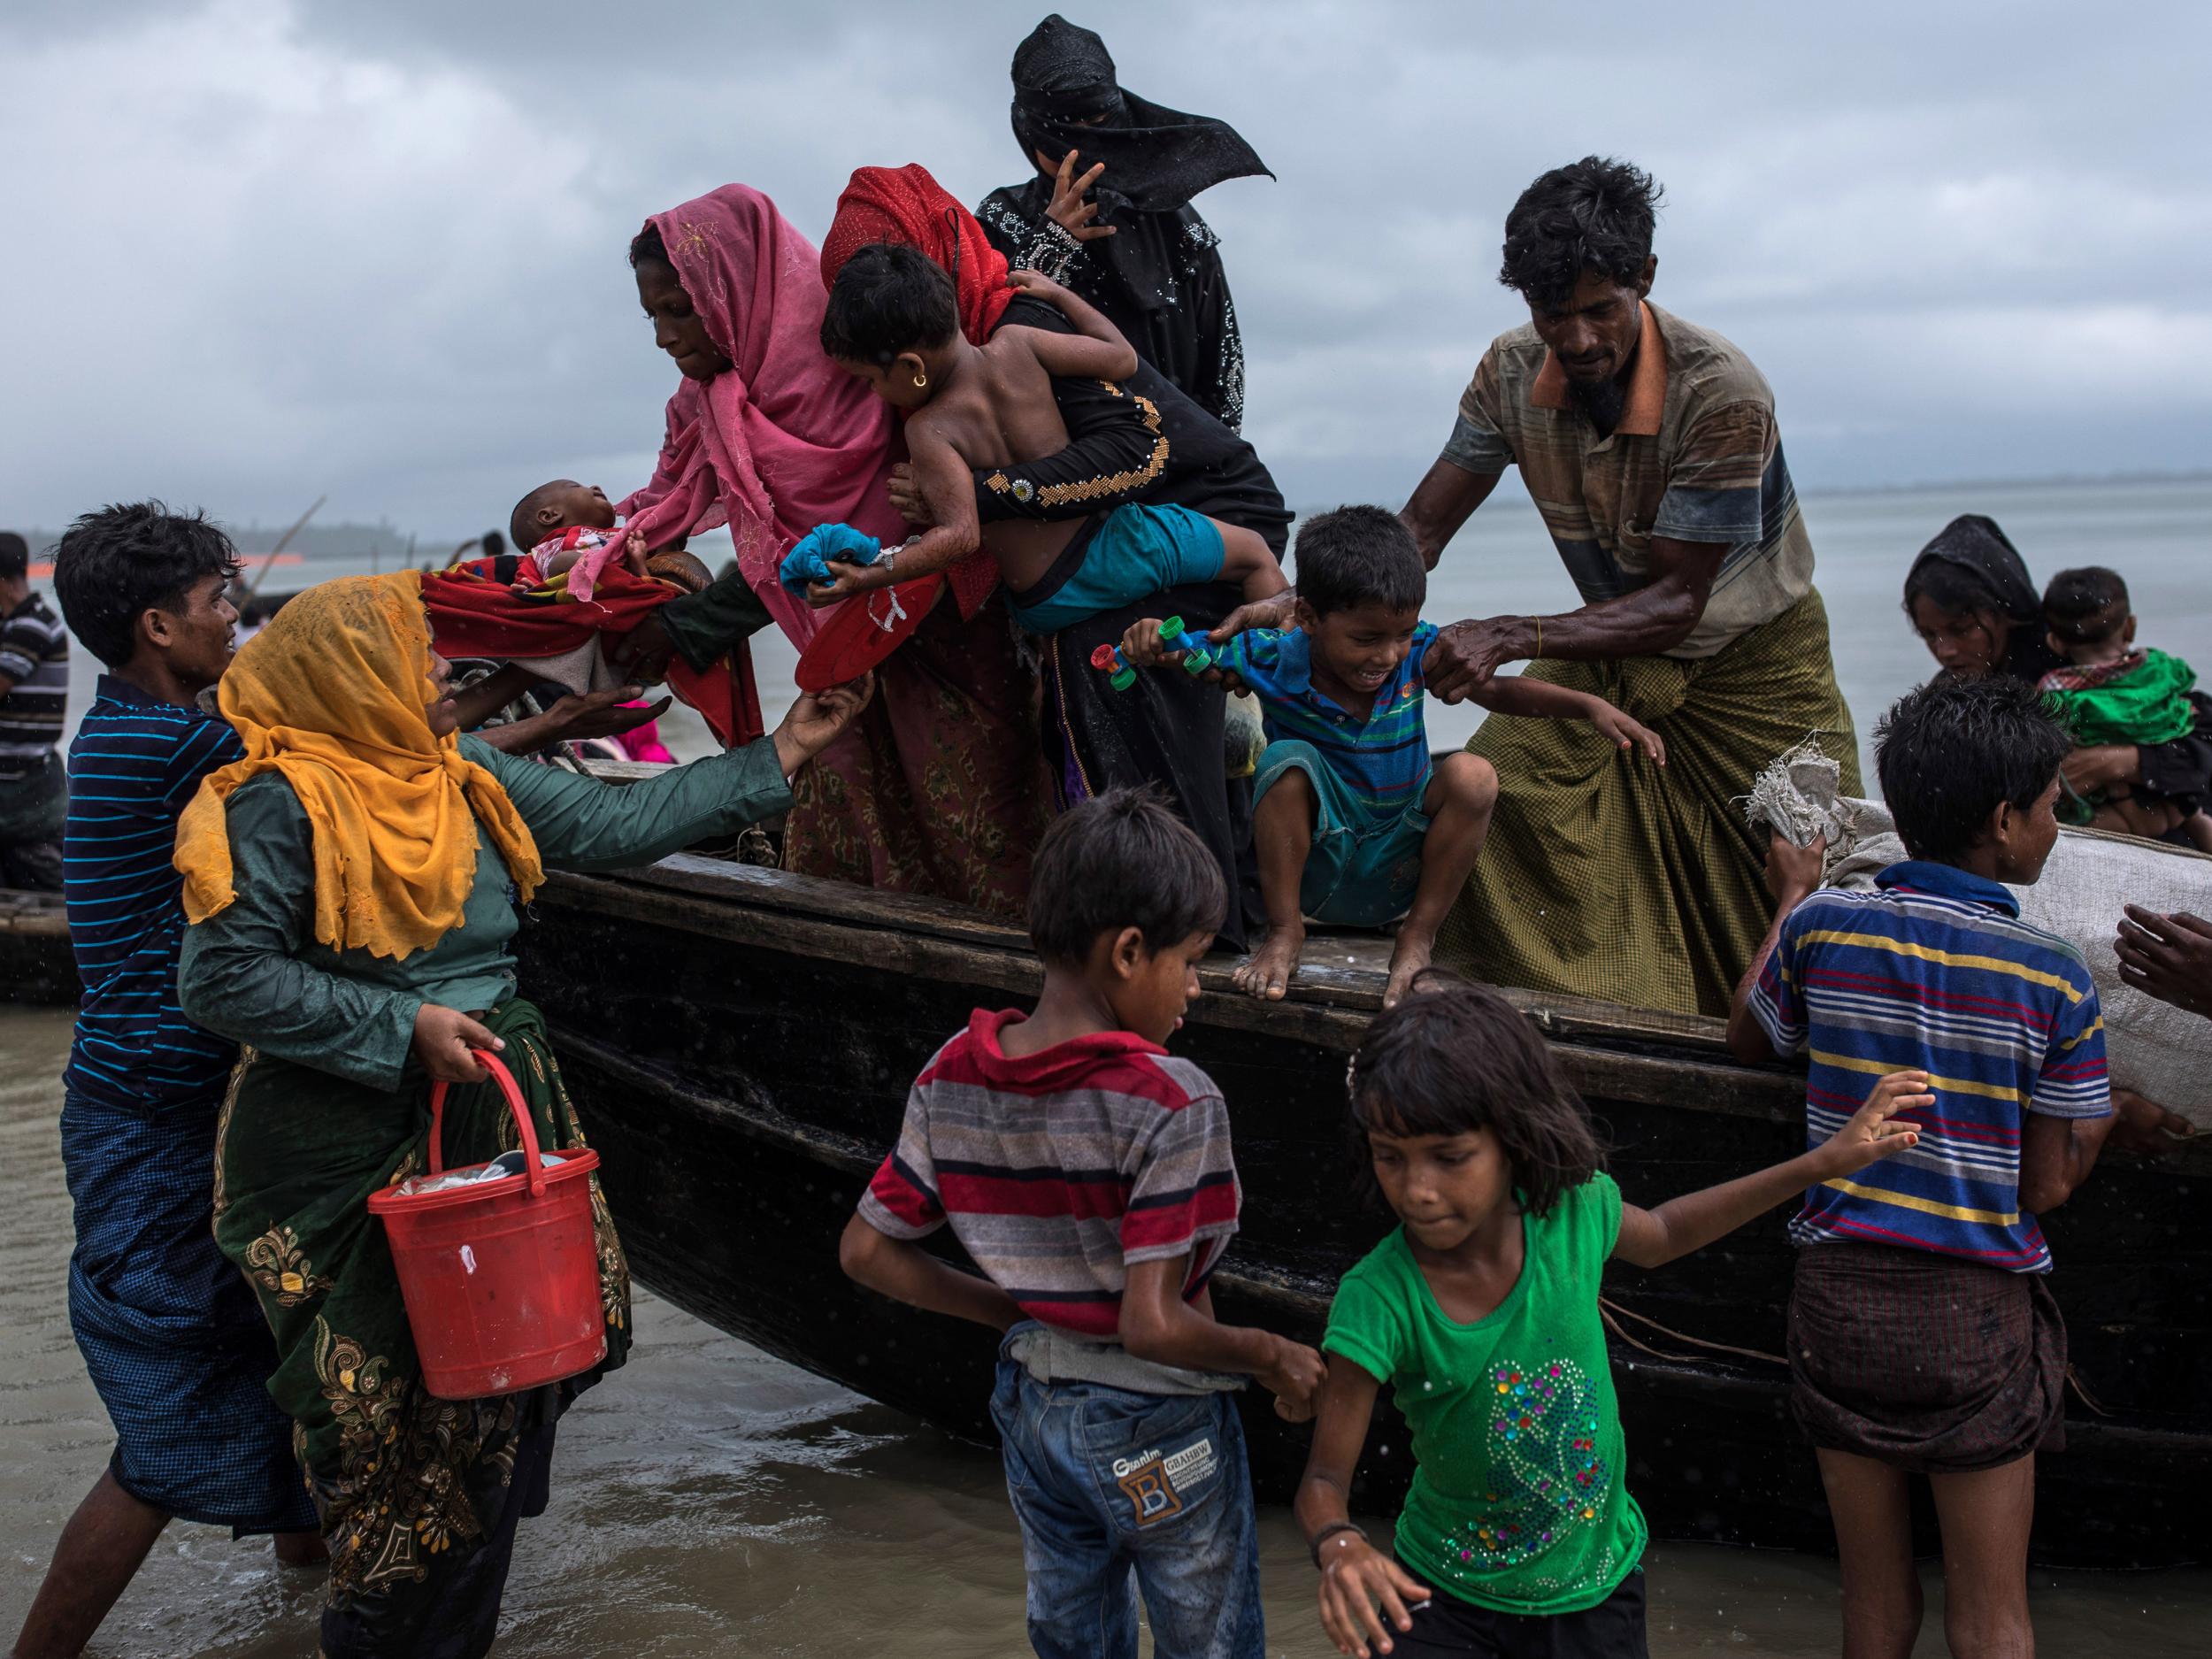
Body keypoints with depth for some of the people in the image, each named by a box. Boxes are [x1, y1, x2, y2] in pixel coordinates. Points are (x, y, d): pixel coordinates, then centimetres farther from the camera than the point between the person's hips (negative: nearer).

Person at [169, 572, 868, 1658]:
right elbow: (224, 978, -15)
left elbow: (622, 824, 14)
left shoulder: (471, 782, 10)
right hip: (353, 1150, -7)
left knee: (495, 1392, 11)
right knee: (387, 1409, -3)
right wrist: (405, 1024, -17)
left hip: (494, 1120, 7)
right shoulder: (280, 803, -11)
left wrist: (780, 752, 15)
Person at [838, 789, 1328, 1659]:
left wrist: (1016, 1309, 6)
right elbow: (1152, 1324, -29)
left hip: (1031, 1407, 6)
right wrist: (1273, 1357, -13)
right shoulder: (1171, 1104, -27)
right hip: (1157, 1428, -6)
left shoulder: (952, 1079, -8)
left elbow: (867, 1249, -1)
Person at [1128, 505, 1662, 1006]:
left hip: (1395, 873, 2)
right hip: (1312, 867, -2)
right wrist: (1149, 641, -31)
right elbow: (1182, 654, -6)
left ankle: (1418, 938, -10)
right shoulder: (1272, 659, -17)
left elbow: (1501, 691, -1)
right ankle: (1284, 932, -15)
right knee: (1288, 758, -29)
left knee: (1472, 776, -24)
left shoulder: (1418, 652, -12)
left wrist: (1590, 705, -15)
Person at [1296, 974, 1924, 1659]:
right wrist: (1341, 1548, -45)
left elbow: (1661, 1236, 8)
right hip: (1441, 1592, -2)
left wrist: (1826, 1161, 6)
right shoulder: (1379, 1298, -27)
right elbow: (1325, 1477, -21)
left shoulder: (1572, 1211, -17)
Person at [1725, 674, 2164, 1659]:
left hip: (1840, 1294, 3)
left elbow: (1749, 1040, 16)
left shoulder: (1822, 926, -5)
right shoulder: (2056, 979, -10)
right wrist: (2116, 1113, 12)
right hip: (1978, 1316, -2)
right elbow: (2046, 1187, -6)